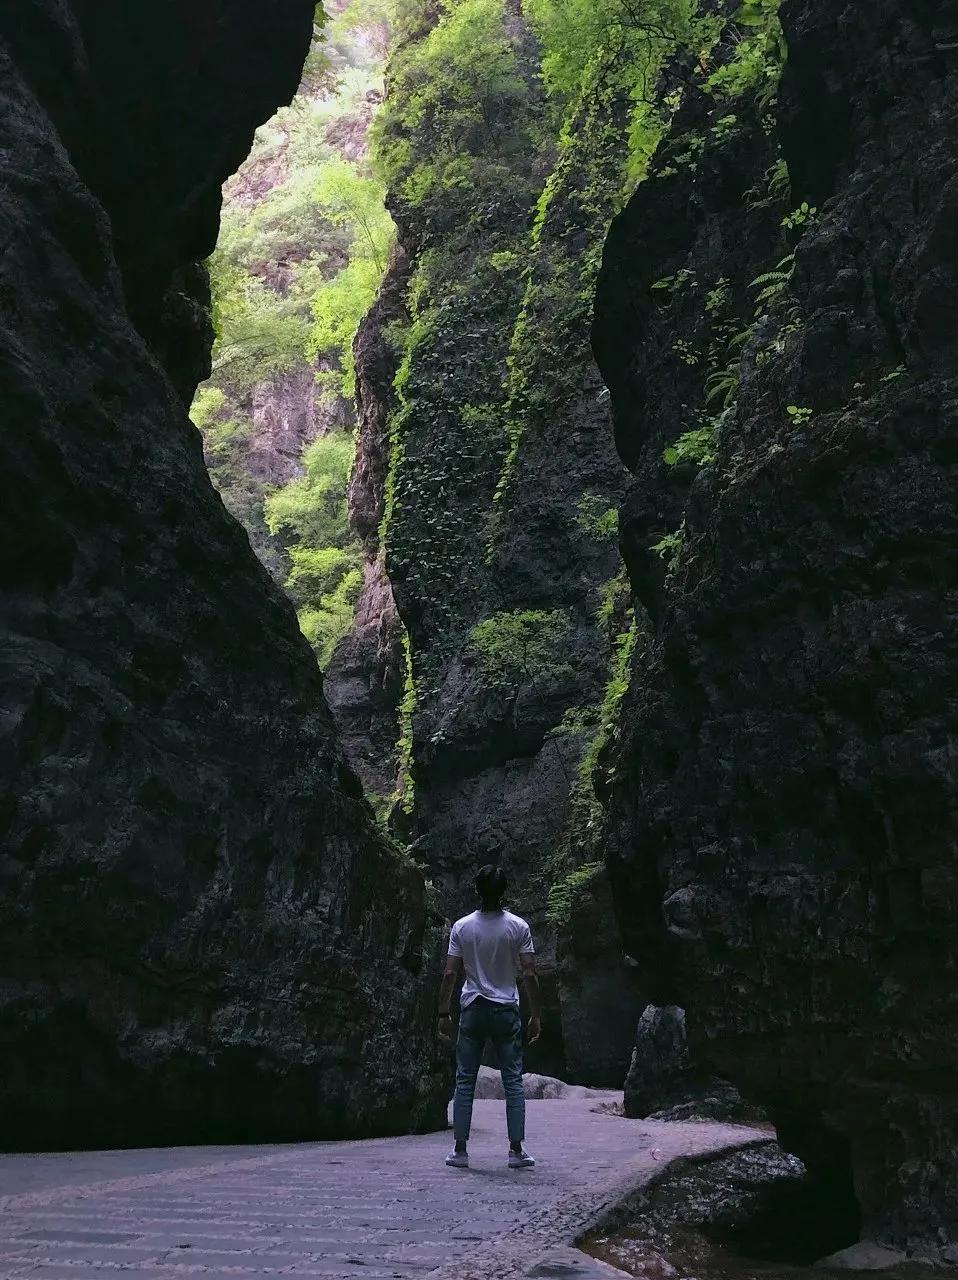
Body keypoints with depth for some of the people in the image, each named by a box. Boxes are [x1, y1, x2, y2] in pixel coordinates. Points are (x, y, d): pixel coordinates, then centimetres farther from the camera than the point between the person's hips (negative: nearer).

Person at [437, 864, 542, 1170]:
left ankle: (460, 1150, 10)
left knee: (465, 1081, 8)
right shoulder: (518, 926, -6)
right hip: (506, 1010, -1)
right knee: (513, 1081, 7)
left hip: (472, 1010, 1)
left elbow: (450, 974, -4)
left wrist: (444, 1013, 5)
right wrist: (535, 1015, 2)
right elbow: (530, 975, -6)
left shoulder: (462, 926, -3)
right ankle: (516, 1150, 9)